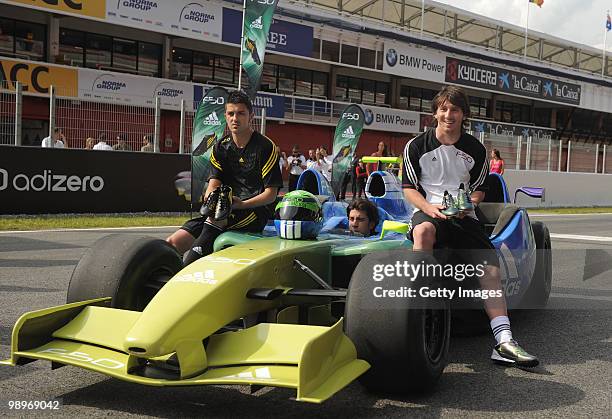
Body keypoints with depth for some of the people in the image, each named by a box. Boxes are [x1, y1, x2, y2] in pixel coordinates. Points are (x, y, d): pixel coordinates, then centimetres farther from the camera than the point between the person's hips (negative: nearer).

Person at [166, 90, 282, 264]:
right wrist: (209, 202, -22)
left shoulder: (266, 146, -2)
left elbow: (271, 194, -6)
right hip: (224, 211, 6)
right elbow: (214, 184, 3)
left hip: (256, 212, -6)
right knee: (172, 244, -13)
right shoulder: (220, 147, 14)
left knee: (217, 217, -37)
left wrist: (242, 204, -22)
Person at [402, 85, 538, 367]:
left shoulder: (475, 150, 10)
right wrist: (429, 208, -15)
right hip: (427, 212, -3)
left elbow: (479, 189, 16)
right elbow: (409, 188, 4)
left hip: (463, 217, 3)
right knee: (423, 231, -40)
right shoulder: (417, 146, 3)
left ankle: (503, 341, -20)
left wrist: (467, 204, -7)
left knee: (491, 268, -17)